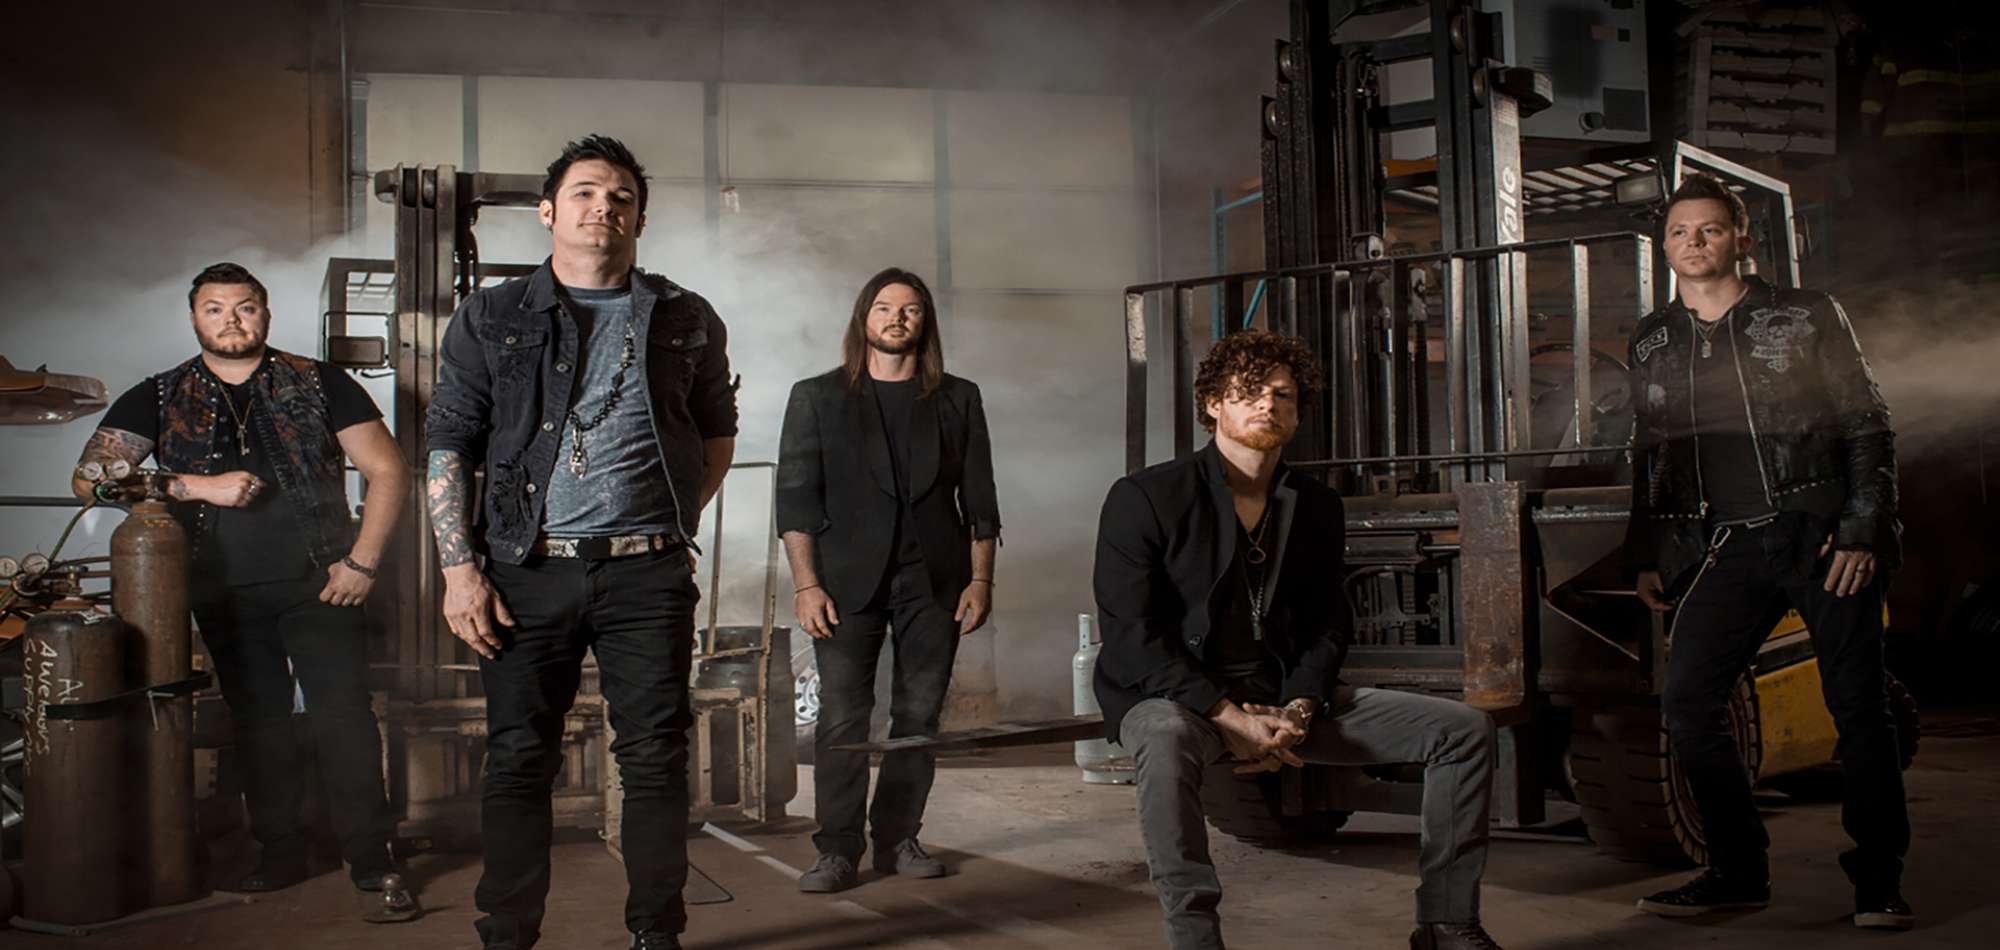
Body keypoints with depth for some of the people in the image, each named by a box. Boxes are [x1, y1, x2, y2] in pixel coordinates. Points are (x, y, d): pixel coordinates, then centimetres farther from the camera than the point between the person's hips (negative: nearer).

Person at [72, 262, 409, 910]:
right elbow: (90, 476, -2)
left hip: (318, 582, -2)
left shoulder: (319, 386, 4)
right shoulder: (160, 400, 8)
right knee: (257, 723, 8)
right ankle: (280, 851, 19)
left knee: (343, 712, -8)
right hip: (225, 593, 2)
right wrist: (198, 486, -12)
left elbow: (388, 472, 3)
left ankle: (370, 853, -1)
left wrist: (362, 561, -7)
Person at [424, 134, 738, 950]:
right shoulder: (491, 319, 9)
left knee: (656, 758, 2)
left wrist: (669, 521, 9)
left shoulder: (688, 322, 11)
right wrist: (460, 569, -3)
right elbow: (448, 446, 5)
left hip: (648, 576, 1)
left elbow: (717, 438, 20)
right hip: (528, 574, 0)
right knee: (519, 759, 3)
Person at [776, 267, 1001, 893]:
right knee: (842, 716, -7)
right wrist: (806, 584, -7)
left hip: (934, 580, 2)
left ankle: (898, 839, 13)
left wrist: (981, 578, 2)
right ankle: (837, 851, -2)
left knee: (920, 715, 4)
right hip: (849, 579, -2)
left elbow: (979, 497, 11)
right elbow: (796, 497, 2)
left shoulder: (957, 400, 12)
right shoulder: (817, 397, 7)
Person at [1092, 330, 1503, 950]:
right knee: (1168, 740, -44)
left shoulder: (1317, 508, 9)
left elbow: (1329, 625, 10)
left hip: (1287, 697, 5)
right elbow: (1130, 635, -14)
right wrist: (1229, 718, -22)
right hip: (1174, 698, -5)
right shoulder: (1145, 498, -8)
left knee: (1464, 728, -5)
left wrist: (1297, 712, -12)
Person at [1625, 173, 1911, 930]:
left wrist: (1862, 532, -7)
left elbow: (1869, 430, 3)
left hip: (1822, 532, -3)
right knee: (1687, 703, -9)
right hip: (1727, 549, 3)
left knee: (1858, 706, -1)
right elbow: (1649, 457, 18)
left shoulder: (1807, 317, 3)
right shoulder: (1651, 342, 12)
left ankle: (1878, 880, 13)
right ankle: (1738, 872, 5)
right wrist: (1647, 556, 13)